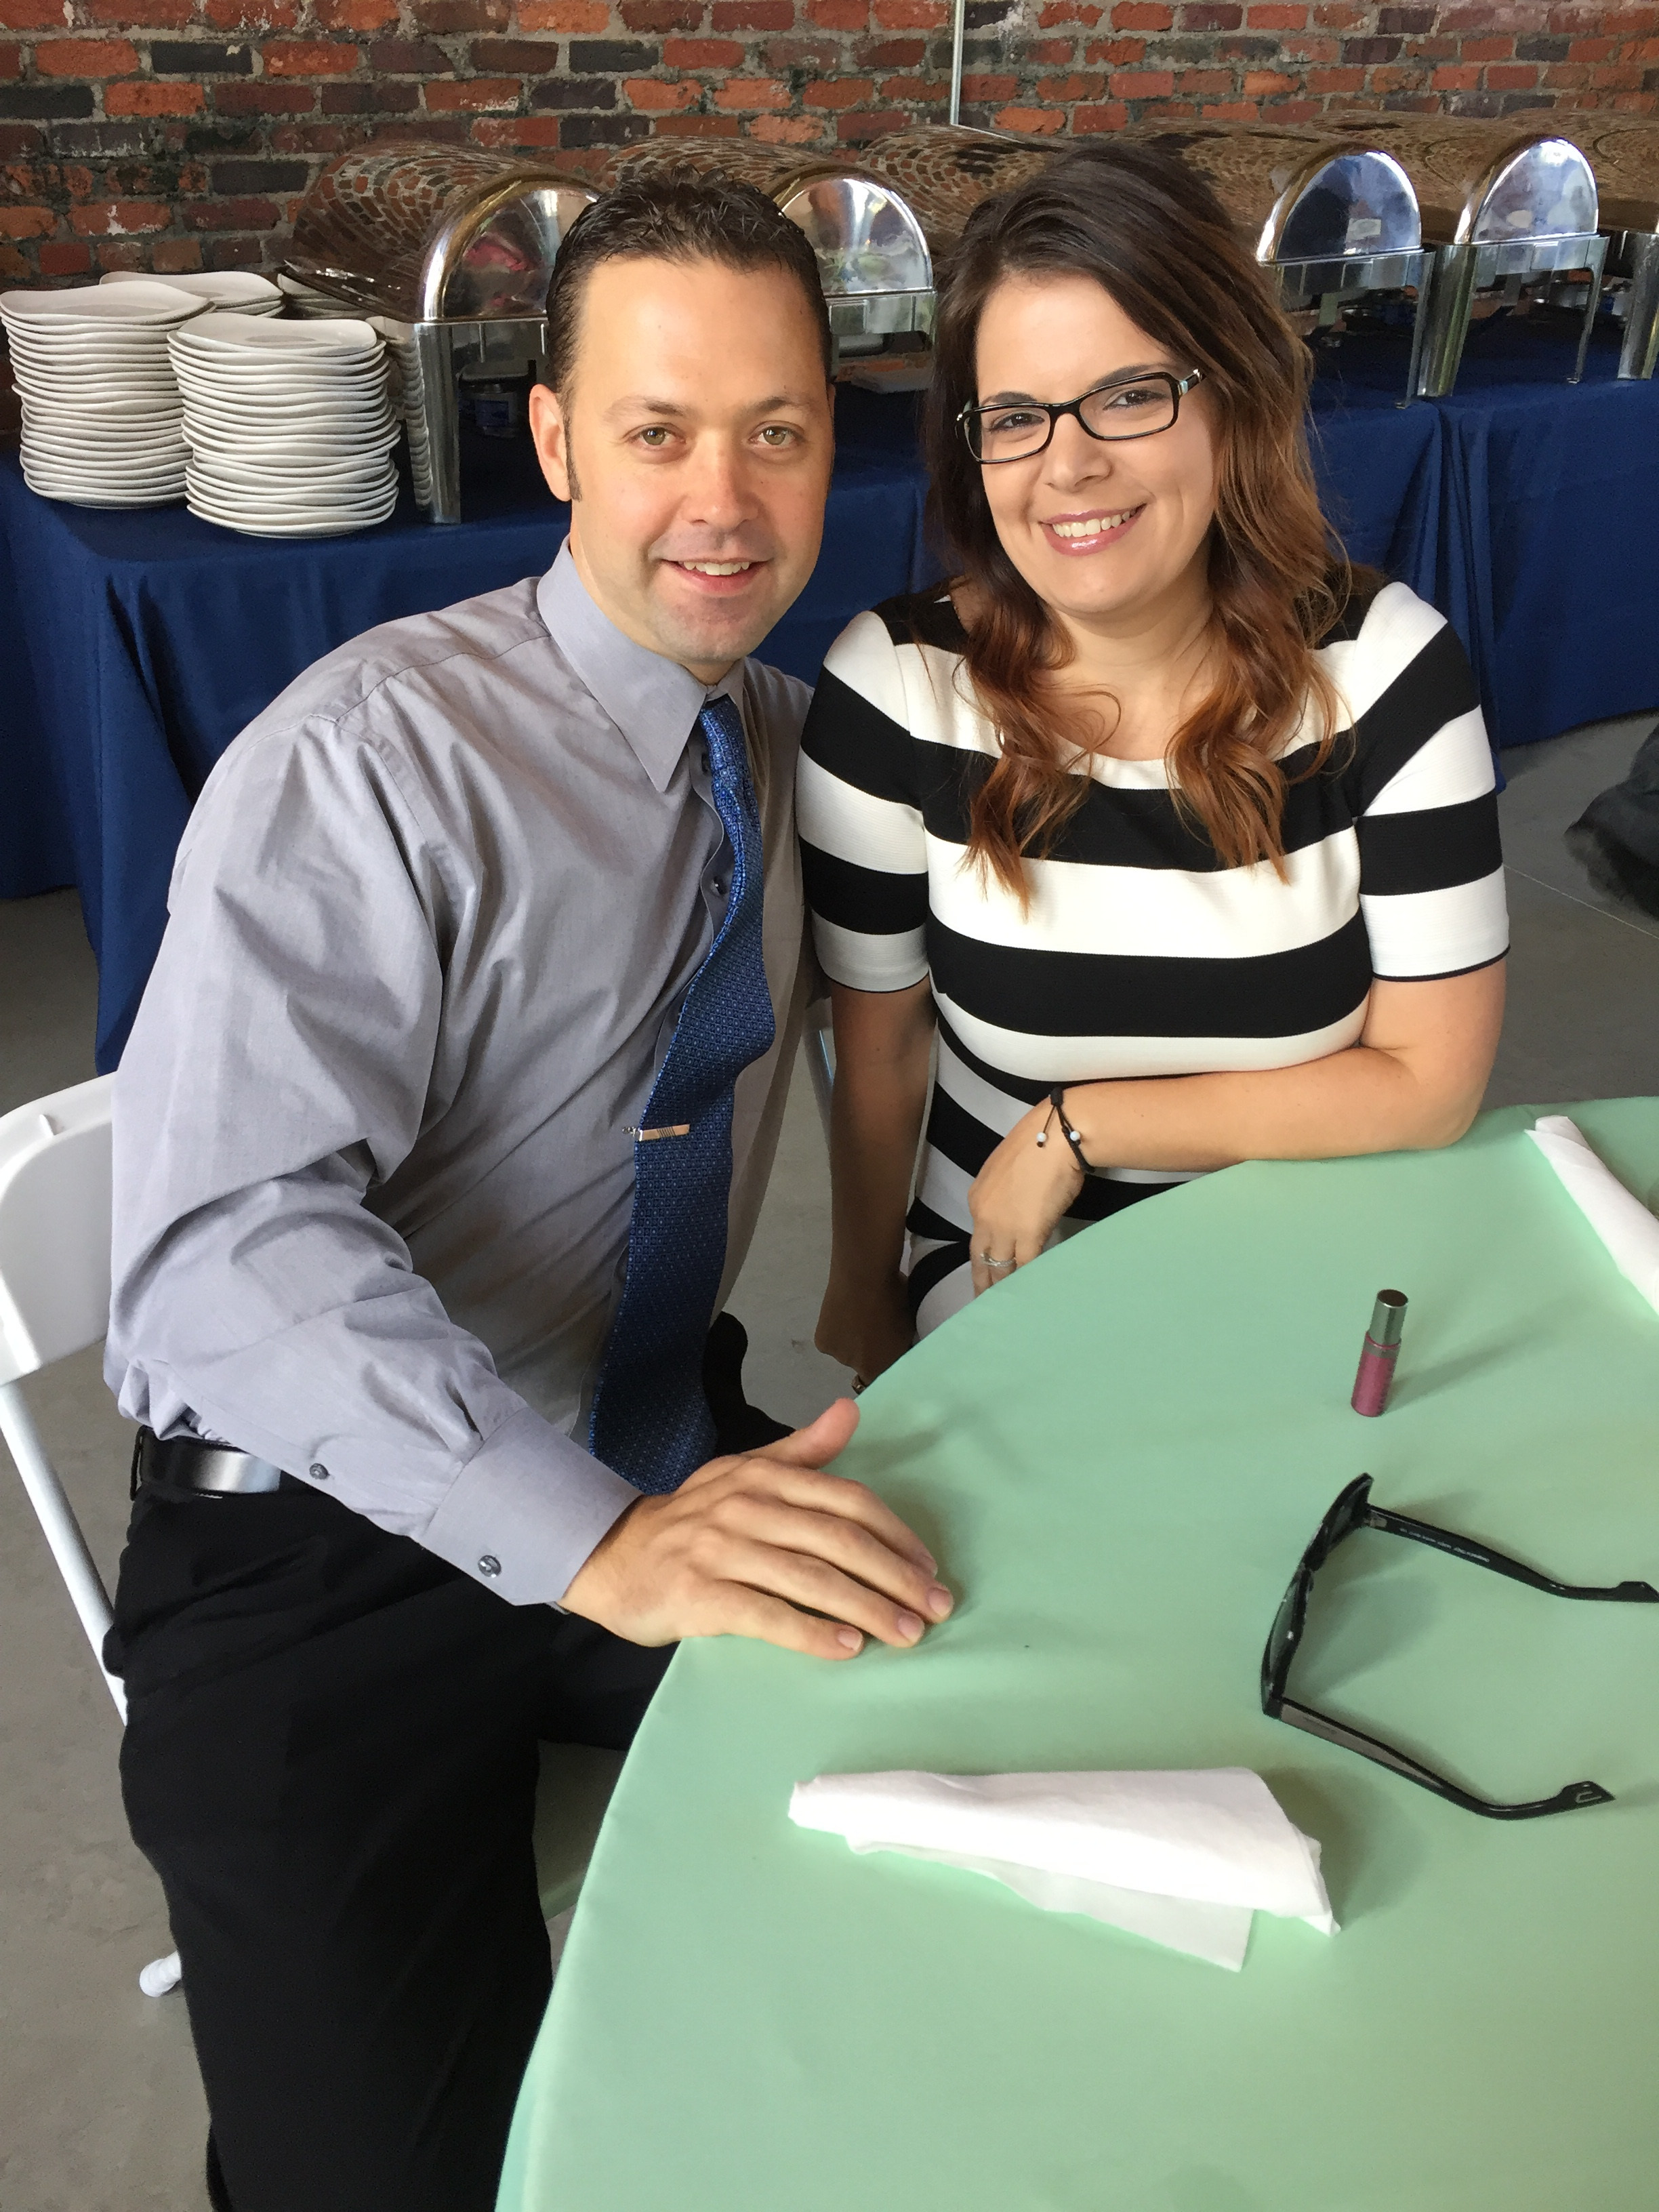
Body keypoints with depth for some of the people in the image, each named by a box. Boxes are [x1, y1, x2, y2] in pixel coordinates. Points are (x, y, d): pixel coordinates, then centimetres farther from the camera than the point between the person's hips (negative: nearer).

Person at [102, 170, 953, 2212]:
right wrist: (597, 1542, -35)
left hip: (672, 1467, 6)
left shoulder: (787, 745, 7)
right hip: (338, 1534, -5)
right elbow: (225, 1243, -26)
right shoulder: (368, 758, -16)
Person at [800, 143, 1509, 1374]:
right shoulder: (896, 686, -12)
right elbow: (879, 1051, -2)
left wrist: (1075, 1127, -12)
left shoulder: (1384, 669, -10)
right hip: (1003, 1290, -1)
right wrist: (862, 1298, 7)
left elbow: (1431, 1081, -9)